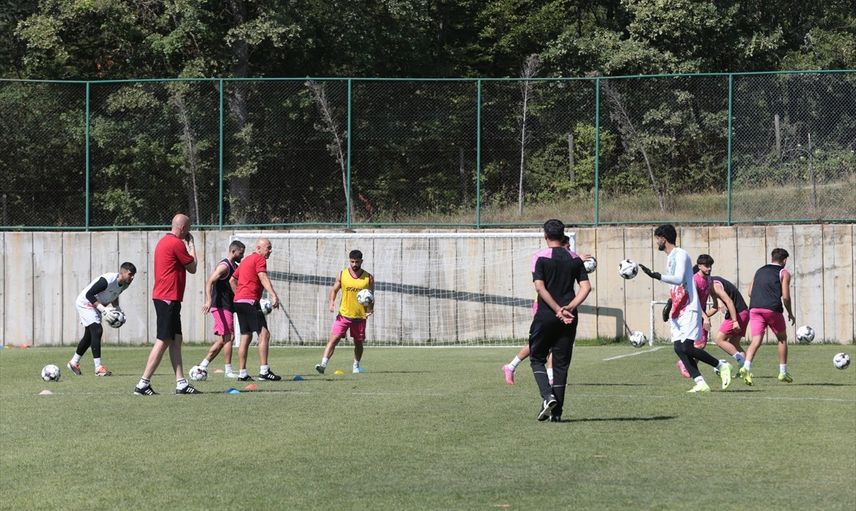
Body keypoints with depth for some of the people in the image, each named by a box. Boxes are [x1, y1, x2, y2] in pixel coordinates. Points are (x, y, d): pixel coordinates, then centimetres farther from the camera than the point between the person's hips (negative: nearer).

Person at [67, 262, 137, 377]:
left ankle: (73, 363, 33)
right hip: (85, 303, -9)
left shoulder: (124, 284, -6)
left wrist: (117, 308, -2)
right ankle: (98, 367, -22)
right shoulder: (107, 280, -33)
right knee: (97, 330, -20)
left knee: (90, 336, 16)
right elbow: (89, 294, -31)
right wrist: (102, 308, -37)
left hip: (95, 306, 9)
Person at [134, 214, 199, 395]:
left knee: (176, 340, 9)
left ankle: (181, 383, 8)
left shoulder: (163, 242, 16)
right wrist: (191, 245, 5)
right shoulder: (177, 243, -14)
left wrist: (187, 244, 18)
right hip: (168, 298, -10)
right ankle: (143, 384, -8)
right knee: (163, 342, -8)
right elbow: (192, 268, -4)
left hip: (163, 297, 10)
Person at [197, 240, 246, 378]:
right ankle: (228, 371, -4)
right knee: (228, 338, -7)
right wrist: (209, 301, -37)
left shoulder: (235, 267, 17)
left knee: (221, 341, 9)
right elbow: (210, 282, -24)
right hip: (221, 307, -10)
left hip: (227, 307, 10)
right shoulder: (224, 266, -13)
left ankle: (202, 366, 11)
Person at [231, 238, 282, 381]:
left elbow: (233, 279, 29)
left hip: (238, 301, 10)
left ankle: (242, 373, 9)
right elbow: (263, 277, -21)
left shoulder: (246, 259, 23)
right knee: (264, 333, -12)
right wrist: (273, 295, -32)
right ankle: (264, 371, -19)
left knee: (245, 336, 11)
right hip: (250, 301, -10)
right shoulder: (259, 259, -5)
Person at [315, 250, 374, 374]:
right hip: (344, 314, -1)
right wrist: (331, 302, -11)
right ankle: (323, 364, -20)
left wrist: (370, 309, -13)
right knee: (334, 338, -14)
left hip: (360, 316, 1)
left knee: (358, 343, 14)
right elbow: (334, 289, 7)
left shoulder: (368, 278, -1)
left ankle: (356, 365, 35)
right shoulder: (342, 274, -1)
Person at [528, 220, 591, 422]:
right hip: (569, 319, 3)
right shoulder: (575, 259, 7)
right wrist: (569, 308, -10)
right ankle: (556, 412, 7)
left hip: (545, 316, -3)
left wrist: (558, 311, -14)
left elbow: (540, 287, -14)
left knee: (537, 359, 11)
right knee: (561, 363, 9)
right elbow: (586, 287, -2)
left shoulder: (541, 258, -5)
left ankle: (547, 396, -11)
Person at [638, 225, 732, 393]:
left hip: (688, 309, -10)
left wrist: (655, 276, -31)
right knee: (678, 347, -4)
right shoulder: (670, 258, 21)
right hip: (677, 311, 10)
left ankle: (721, 366, 0)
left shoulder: (680, 254, -9)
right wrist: (670, 305, 23)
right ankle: (700, 383, -6)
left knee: (686, 347, -16)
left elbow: (679, 279, -23)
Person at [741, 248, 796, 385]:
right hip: (772, 309, -3)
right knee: (782, 339, 17)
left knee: (756, 341, -4)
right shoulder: (784, 273, 7)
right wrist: (790, 313, 12)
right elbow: (785, 297, -1)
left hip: (755, 309, 4)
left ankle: (746, 367, -29)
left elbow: (750, 292, 17)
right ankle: (783, 372, 18)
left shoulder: (760, 271, 22)